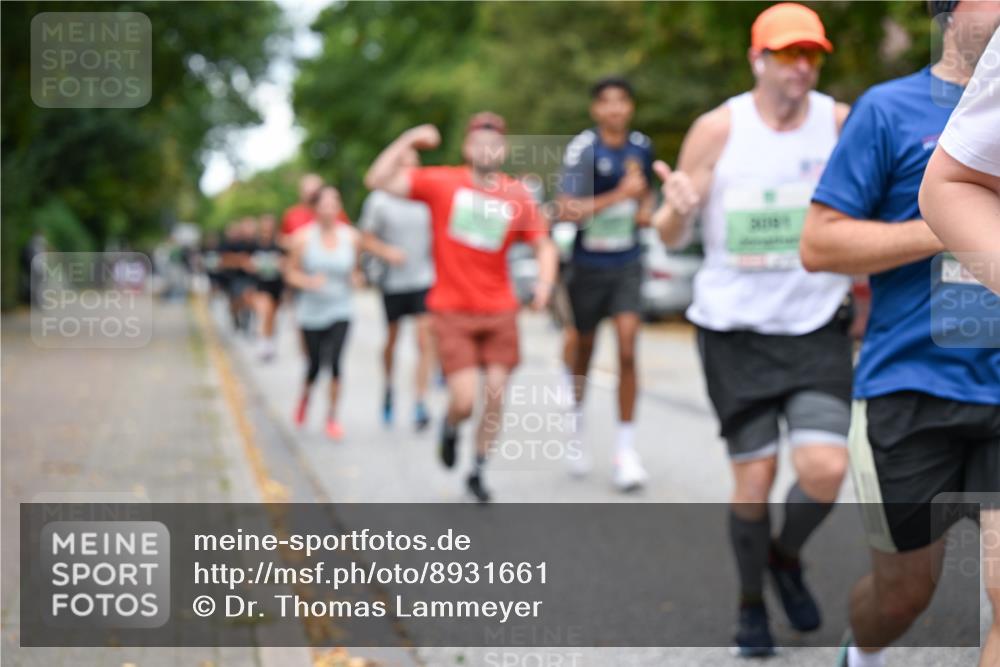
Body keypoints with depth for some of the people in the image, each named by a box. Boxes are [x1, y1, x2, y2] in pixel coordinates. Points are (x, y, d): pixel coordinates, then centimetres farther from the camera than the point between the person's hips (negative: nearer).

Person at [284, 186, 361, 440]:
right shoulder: (303, 238, -8)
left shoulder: (351, 237, -2)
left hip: (340, 311, 1)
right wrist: (308, 282, -20)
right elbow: (291, 273, -1)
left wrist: (355, 277, -8)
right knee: (314, 364, 8)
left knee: (334, 361, -14)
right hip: (311, 312, -1)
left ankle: (332, 417, 2)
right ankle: (305, 397, 43)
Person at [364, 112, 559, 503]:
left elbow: (544, 246, 9)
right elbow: (378, 180, -10)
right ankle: (450, 427, 27)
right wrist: (408, 140, -16)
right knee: (464, 401, -11)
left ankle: (478, 471, 22)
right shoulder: (441, 183, -4)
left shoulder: (517, 196, 2)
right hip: (452, 313, -3)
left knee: (496, 397, 0)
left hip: (499, 312, 3)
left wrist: (544, 282, -9)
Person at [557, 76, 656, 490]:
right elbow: (568, 211, -22)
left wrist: (646, 208, 2)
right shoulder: (582, 149, -13)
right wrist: (619, 195, -26)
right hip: (588, 264, -2)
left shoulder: (641, 146, 3)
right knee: (583, 348, 12)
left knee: (627, 350, -10)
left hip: (627, 264, 2)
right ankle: (577, 426, 38)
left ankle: (625, 450, -5)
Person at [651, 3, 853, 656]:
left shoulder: (841, 122, -1)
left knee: (825, 469, -14)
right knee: (754, 479, 1)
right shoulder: (718, 130, -5)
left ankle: (787, 558, 19)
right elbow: (673, 235, -2)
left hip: (818, 328, 1)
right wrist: (678, 206, -25)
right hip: (735, 329, -1)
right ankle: (752, 604, 26)